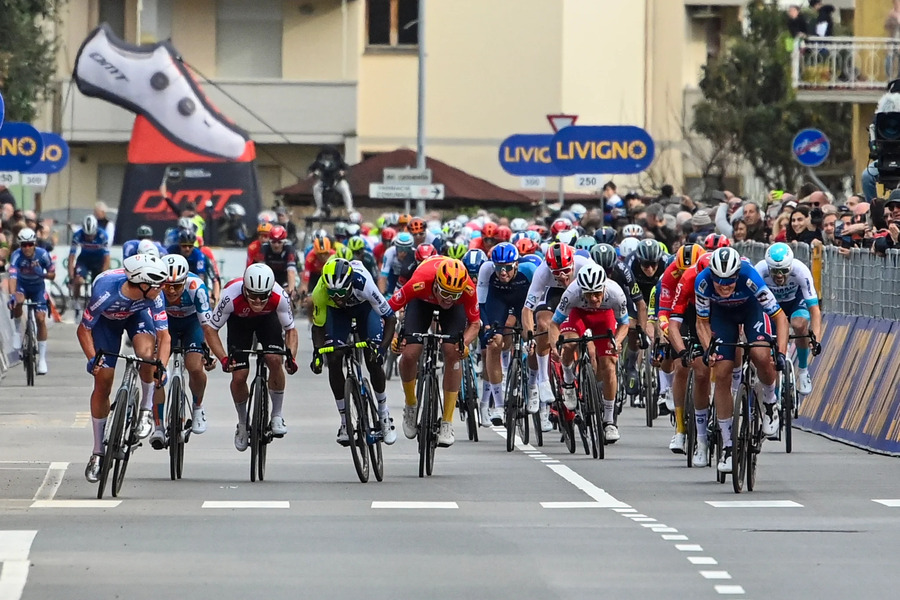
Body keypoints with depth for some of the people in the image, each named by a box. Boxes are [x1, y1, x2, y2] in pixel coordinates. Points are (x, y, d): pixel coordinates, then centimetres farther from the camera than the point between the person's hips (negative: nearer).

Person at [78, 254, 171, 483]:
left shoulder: (154, 295, -33)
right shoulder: (106, 291, -41)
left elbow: (164, 335, -26)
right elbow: (83, 330, -26)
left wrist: (162, 367, -41)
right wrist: (92, 359, -40)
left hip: (138, 314, 1)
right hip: (107, 319, -1)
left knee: (147, 354, -32)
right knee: (102, 383, -3)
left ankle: (146, 410, -8)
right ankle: (98, 452, 10)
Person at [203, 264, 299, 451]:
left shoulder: (279, 297, -37)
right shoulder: (231, 296, -40)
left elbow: (290, 329, -20)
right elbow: (210, 328, -28)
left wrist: (291, 356, -37)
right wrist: (223, 358, -40)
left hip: (267, 318, 0)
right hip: (239, 320, 0)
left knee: (275, 360, -25)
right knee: (239, 375, -10)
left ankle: (277, 416, -7)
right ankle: (242, 424, 15)